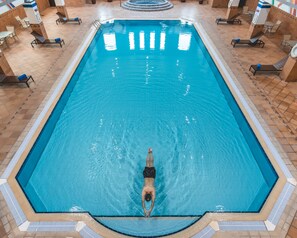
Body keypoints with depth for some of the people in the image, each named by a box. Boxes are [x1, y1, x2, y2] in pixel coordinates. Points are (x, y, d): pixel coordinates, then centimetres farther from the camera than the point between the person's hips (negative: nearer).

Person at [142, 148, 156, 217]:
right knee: (148, 163, 27)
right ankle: (149, 152, 49)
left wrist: (150, 210, -22)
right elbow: (143, 202, -21)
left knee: (151, 163, 25)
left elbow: (153, 202, -22)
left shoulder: (153, 191, -28)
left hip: (152, 171, 0)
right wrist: (144, 210, -25)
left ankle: (150, 152, 47)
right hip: (146, 172, 0)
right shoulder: (144, 190, -26)